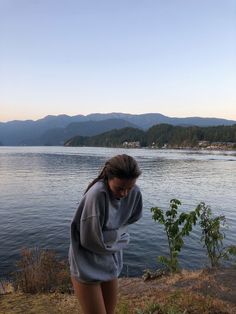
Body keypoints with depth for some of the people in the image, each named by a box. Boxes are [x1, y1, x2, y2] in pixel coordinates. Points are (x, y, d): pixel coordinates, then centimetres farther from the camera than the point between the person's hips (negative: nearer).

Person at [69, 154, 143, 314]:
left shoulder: (135, 193, -12)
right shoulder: (97, 195, -31)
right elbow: (91, 240, -24)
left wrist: (114, 235, -8)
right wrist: (119, 236, -10)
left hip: (111, 263, 6)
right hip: (87, 267, -6)